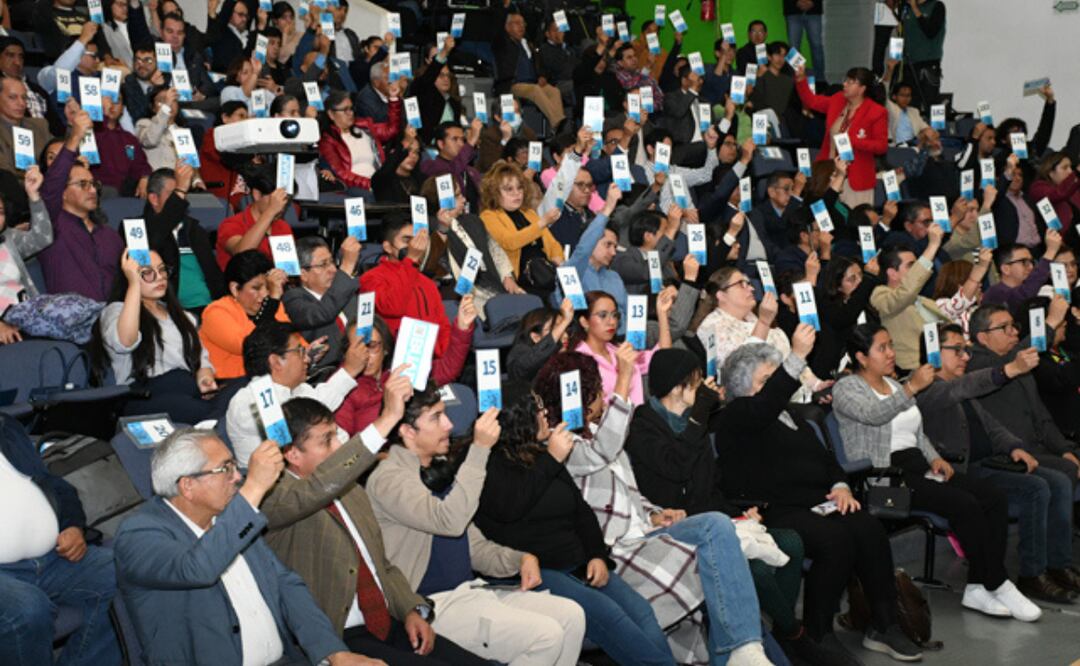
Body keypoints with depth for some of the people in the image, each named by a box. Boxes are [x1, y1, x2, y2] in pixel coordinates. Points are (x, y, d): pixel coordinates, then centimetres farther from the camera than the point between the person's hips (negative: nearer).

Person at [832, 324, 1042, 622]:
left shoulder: (894, 385, 22)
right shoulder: (846, 388, -3)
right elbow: (874, 414, -24)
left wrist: (935, 458, 7)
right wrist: (912, 387, -25)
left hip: (918, 468, 8)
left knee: (995, 498, -12)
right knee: (966, 505, -25)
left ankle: (978, 588, -14)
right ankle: (998, 585, -11)